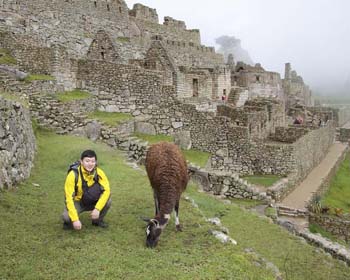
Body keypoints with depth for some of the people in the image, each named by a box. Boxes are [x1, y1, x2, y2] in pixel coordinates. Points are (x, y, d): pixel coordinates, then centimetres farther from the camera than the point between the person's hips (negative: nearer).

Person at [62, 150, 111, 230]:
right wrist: (75, 219, -33)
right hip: (77, 202, -3)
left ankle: (98, 220, 2)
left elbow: (106, 190, -23)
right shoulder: (73, 175, -26)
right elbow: (69, 198, -27)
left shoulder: (99, 172, -18)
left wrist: (97, 208, -35)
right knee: (66, 216, -32)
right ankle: (68, 221, 7)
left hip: (92, 202, 3)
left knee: (107, 199, -26)